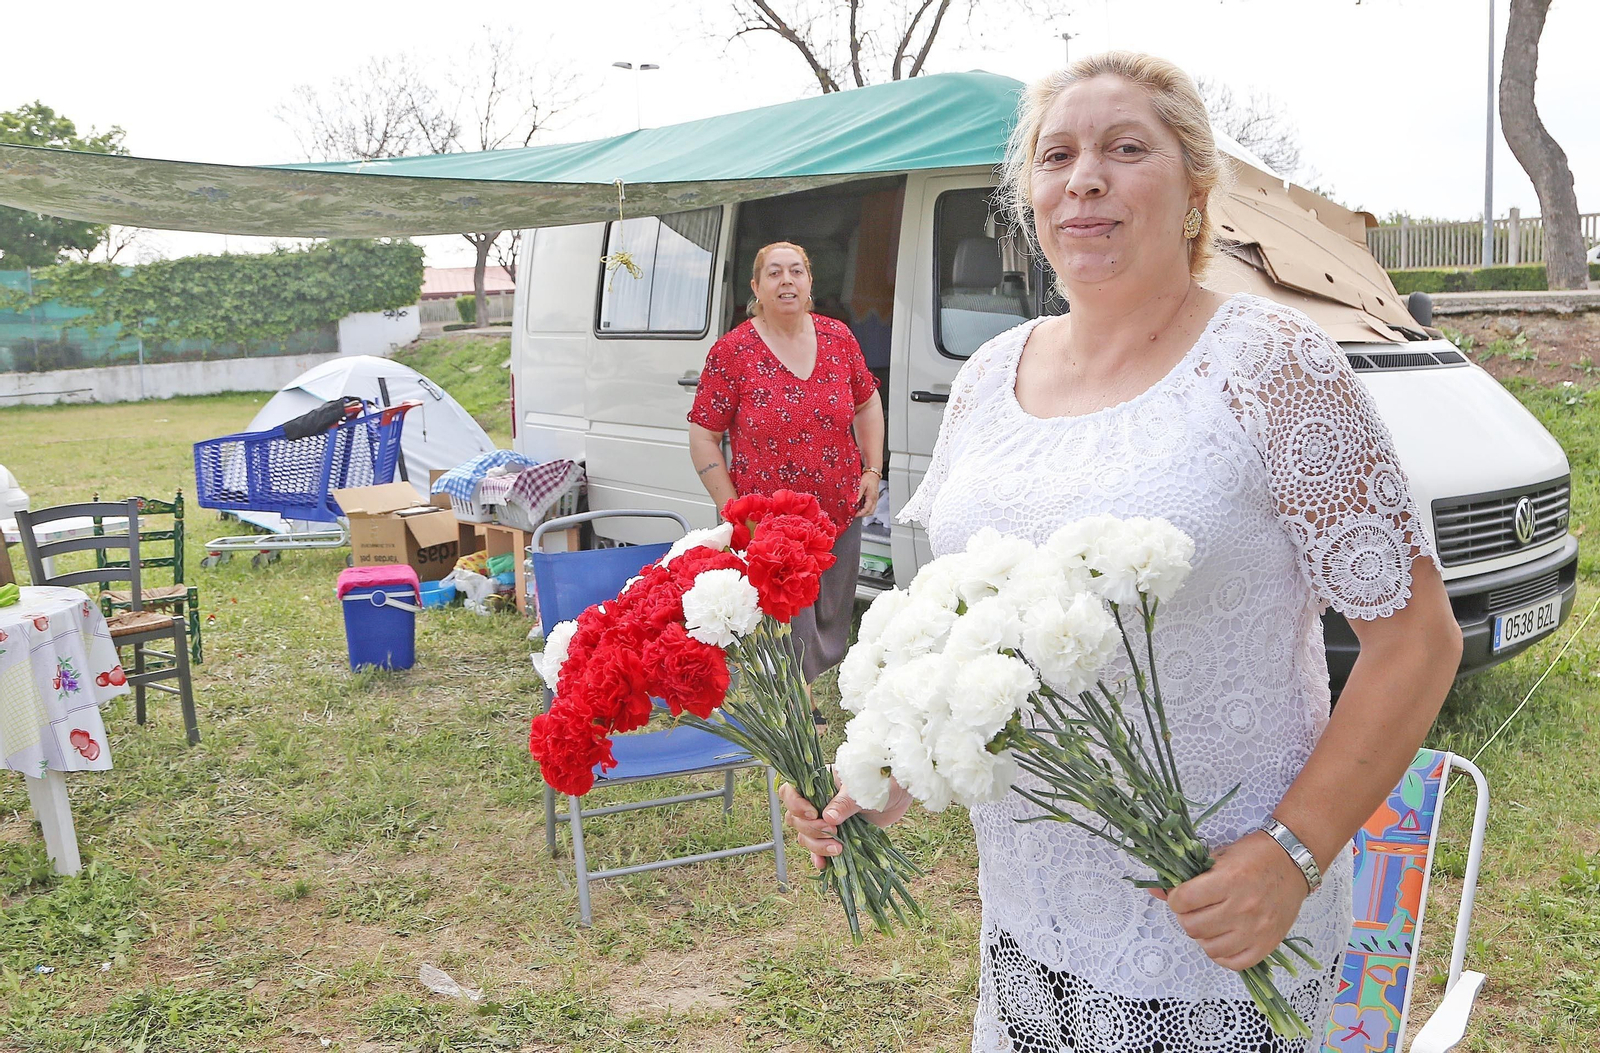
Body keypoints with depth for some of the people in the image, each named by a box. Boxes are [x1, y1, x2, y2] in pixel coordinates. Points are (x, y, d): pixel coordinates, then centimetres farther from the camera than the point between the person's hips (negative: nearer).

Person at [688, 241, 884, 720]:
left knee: (833, 632, 17)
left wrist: (872, 470, 8)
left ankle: (827, 704, 35)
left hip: (842, 514, 5)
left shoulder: (838, 337, 4)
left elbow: (867, 404, 17)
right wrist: (732, 509, -10)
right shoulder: (731, 353, -9)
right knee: (793, 638, -3)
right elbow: (704, 436, -5)